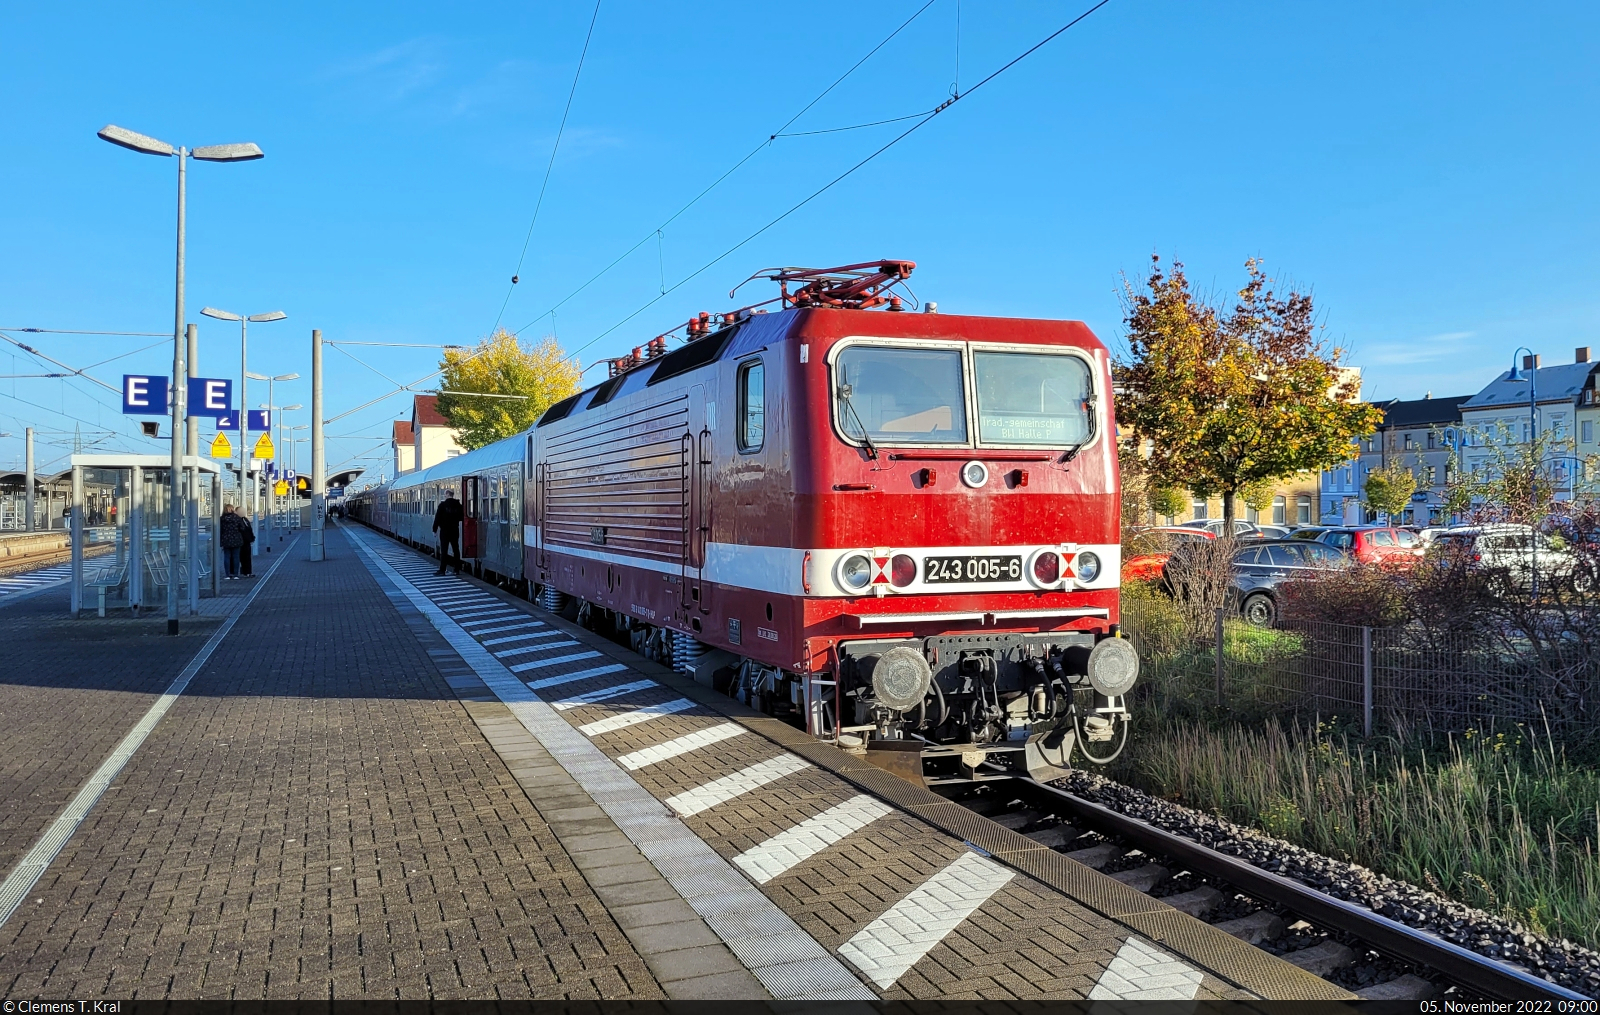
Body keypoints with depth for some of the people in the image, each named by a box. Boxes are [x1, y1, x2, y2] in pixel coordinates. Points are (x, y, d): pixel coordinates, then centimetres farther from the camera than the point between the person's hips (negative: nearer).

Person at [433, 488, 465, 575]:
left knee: (443, 550, -2)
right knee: (456, 549, 9)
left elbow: (438, 518, -10)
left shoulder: (442, 504, -10)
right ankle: (457, 569, 10)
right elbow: (461, 517, 10)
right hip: (455, 530, 4)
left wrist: (435, 529, -3)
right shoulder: (458, 505, 1)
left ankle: (442, 570, -4)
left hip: (445, 530, -4)